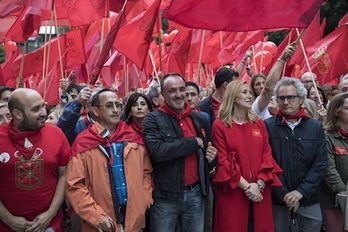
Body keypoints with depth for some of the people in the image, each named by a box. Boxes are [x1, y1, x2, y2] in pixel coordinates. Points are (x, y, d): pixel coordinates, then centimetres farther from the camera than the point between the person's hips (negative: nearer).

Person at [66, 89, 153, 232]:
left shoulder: (134, 138, 5)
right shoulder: (83, 143, -8)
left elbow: (146, 172, 12)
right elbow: (74, 186, -11)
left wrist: (145, 202, 2)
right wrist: (97, 216, -15)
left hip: (135, 219, 4)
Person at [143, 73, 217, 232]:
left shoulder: (199, 119, 8)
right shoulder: (153, 120, -8)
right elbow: (158, 151, -24)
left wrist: (211, 158, -4)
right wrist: (194, 142, -17)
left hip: (195, 193, 4)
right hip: (165, 197, -4)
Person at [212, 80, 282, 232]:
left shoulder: (259, 124, 9)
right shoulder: (219, 126, -5)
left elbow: (267, 156, 4)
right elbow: (222, 162, -9)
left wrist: (259, 184, -10)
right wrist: (246, 186, -14)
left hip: (260, 193, 4)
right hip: (232, 193, -4)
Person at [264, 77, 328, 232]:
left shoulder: (316, 127, 2)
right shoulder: (268, 126, -5)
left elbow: (320, 164, -2)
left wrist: (301, 191, -12)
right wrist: (283, 193, -13)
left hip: (308, 199, 2)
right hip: (277, 199, -2)